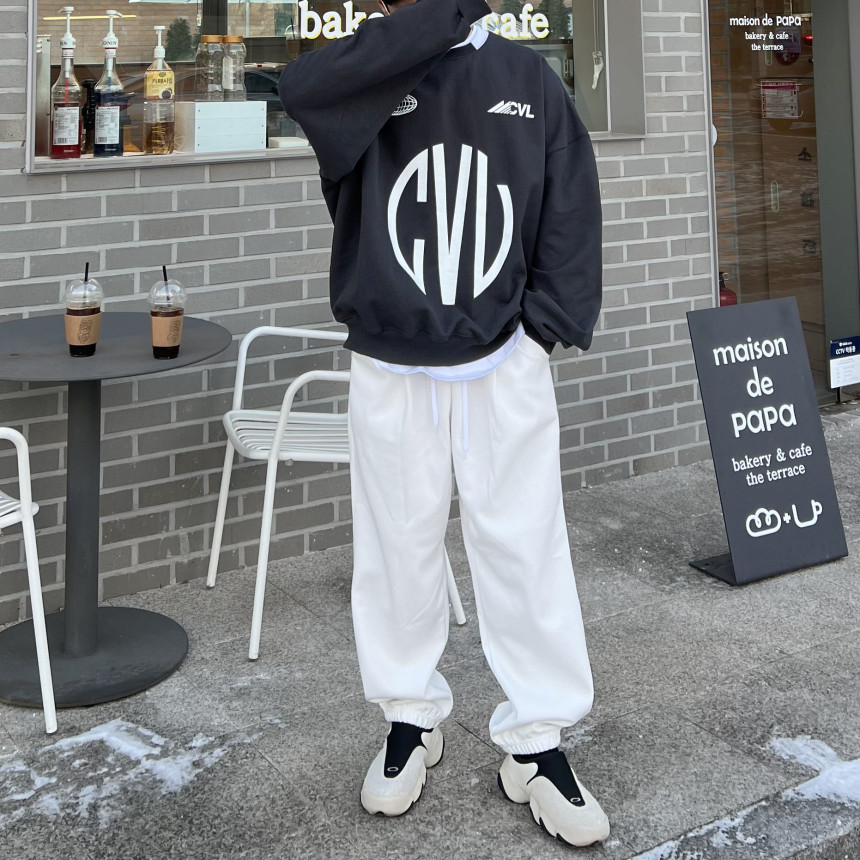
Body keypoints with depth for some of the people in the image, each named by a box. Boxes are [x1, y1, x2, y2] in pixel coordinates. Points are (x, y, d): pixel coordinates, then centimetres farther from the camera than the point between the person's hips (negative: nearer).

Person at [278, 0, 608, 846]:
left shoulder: (528, 79, 4)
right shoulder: (362, 80, -1)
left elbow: (571, 206, 3)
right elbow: (298, 88, -25)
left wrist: (548, 321, -7)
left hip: (505, 366, 0)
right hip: (389, 372, 0)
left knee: (525, 548, 4)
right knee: (397, 550, 11)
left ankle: (535, 743, 19)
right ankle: (410, 720, 32)